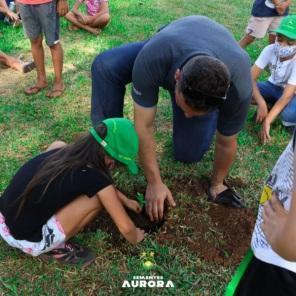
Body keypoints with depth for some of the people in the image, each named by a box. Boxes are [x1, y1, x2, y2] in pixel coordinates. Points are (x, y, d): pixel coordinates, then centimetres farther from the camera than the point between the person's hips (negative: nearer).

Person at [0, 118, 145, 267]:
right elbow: (125, 227, -7)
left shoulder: (64, 151, 3)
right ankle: (56, 248, 5)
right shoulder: (96, 178, -17)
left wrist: (125, 201, 31)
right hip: (27, 240, -7)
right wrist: (135, 238, 15)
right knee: (99, 195, -8)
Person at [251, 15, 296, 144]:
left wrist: (267, 121, -40)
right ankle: (272, 105, -3)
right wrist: (261, 103, -38)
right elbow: (251, 77, -24)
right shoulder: (270, 50, -21)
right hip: (273, 86, 4)